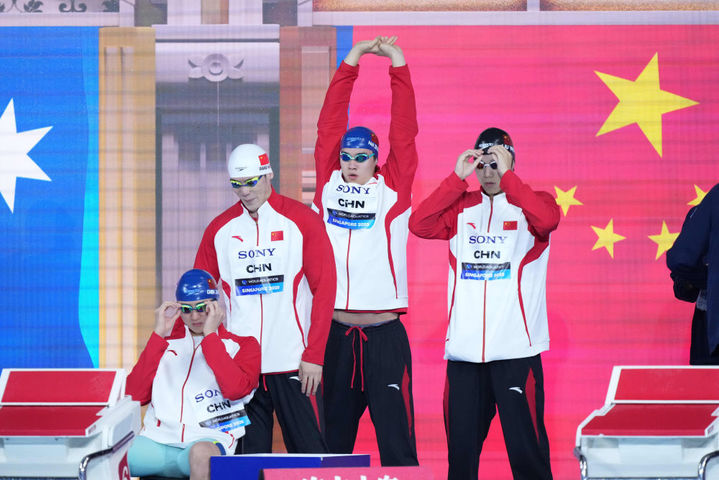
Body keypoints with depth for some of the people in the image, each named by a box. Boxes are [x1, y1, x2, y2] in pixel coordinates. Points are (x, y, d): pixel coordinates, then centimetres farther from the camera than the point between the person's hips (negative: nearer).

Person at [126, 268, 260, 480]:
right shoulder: (168, 339, 21)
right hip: (157, 439, 2)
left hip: (209, 438, -2)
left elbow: (235, 389, -10)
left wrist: (210, 334, -5)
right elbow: (134, 396, 5)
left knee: (201, 453, -40)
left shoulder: (242, 344, 12)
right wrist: (159, 335, 2)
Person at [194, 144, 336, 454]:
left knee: (310, 453, -2)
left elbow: (324, 288, -3)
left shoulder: (302, 221, 0)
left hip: (294, 363, -3)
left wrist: (314, 356, -9)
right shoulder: (220, 229, 9)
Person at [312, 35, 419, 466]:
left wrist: (399, 65, -3)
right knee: (333, 437, 10)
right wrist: (350, 63, 4)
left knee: (396, 441, -4)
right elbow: (329, 126, 7)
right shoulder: (329, 184, 9)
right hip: (335, 330, 2)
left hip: (384, 331, -2)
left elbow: (404, 132, 0)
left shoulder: (393, 188, 4)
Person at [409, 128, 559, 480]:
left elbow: (547, 219, -18)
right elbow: (419, 225, -2)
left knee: (525, 447, -5)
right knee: (460, 447, 7)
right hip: (463, 350, 3)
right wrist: (457, 177, -7)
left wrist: (507, 175, -17)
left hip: (516, 349, -3)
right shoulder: (461, 207, 13)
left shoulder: (529, 202, 5)